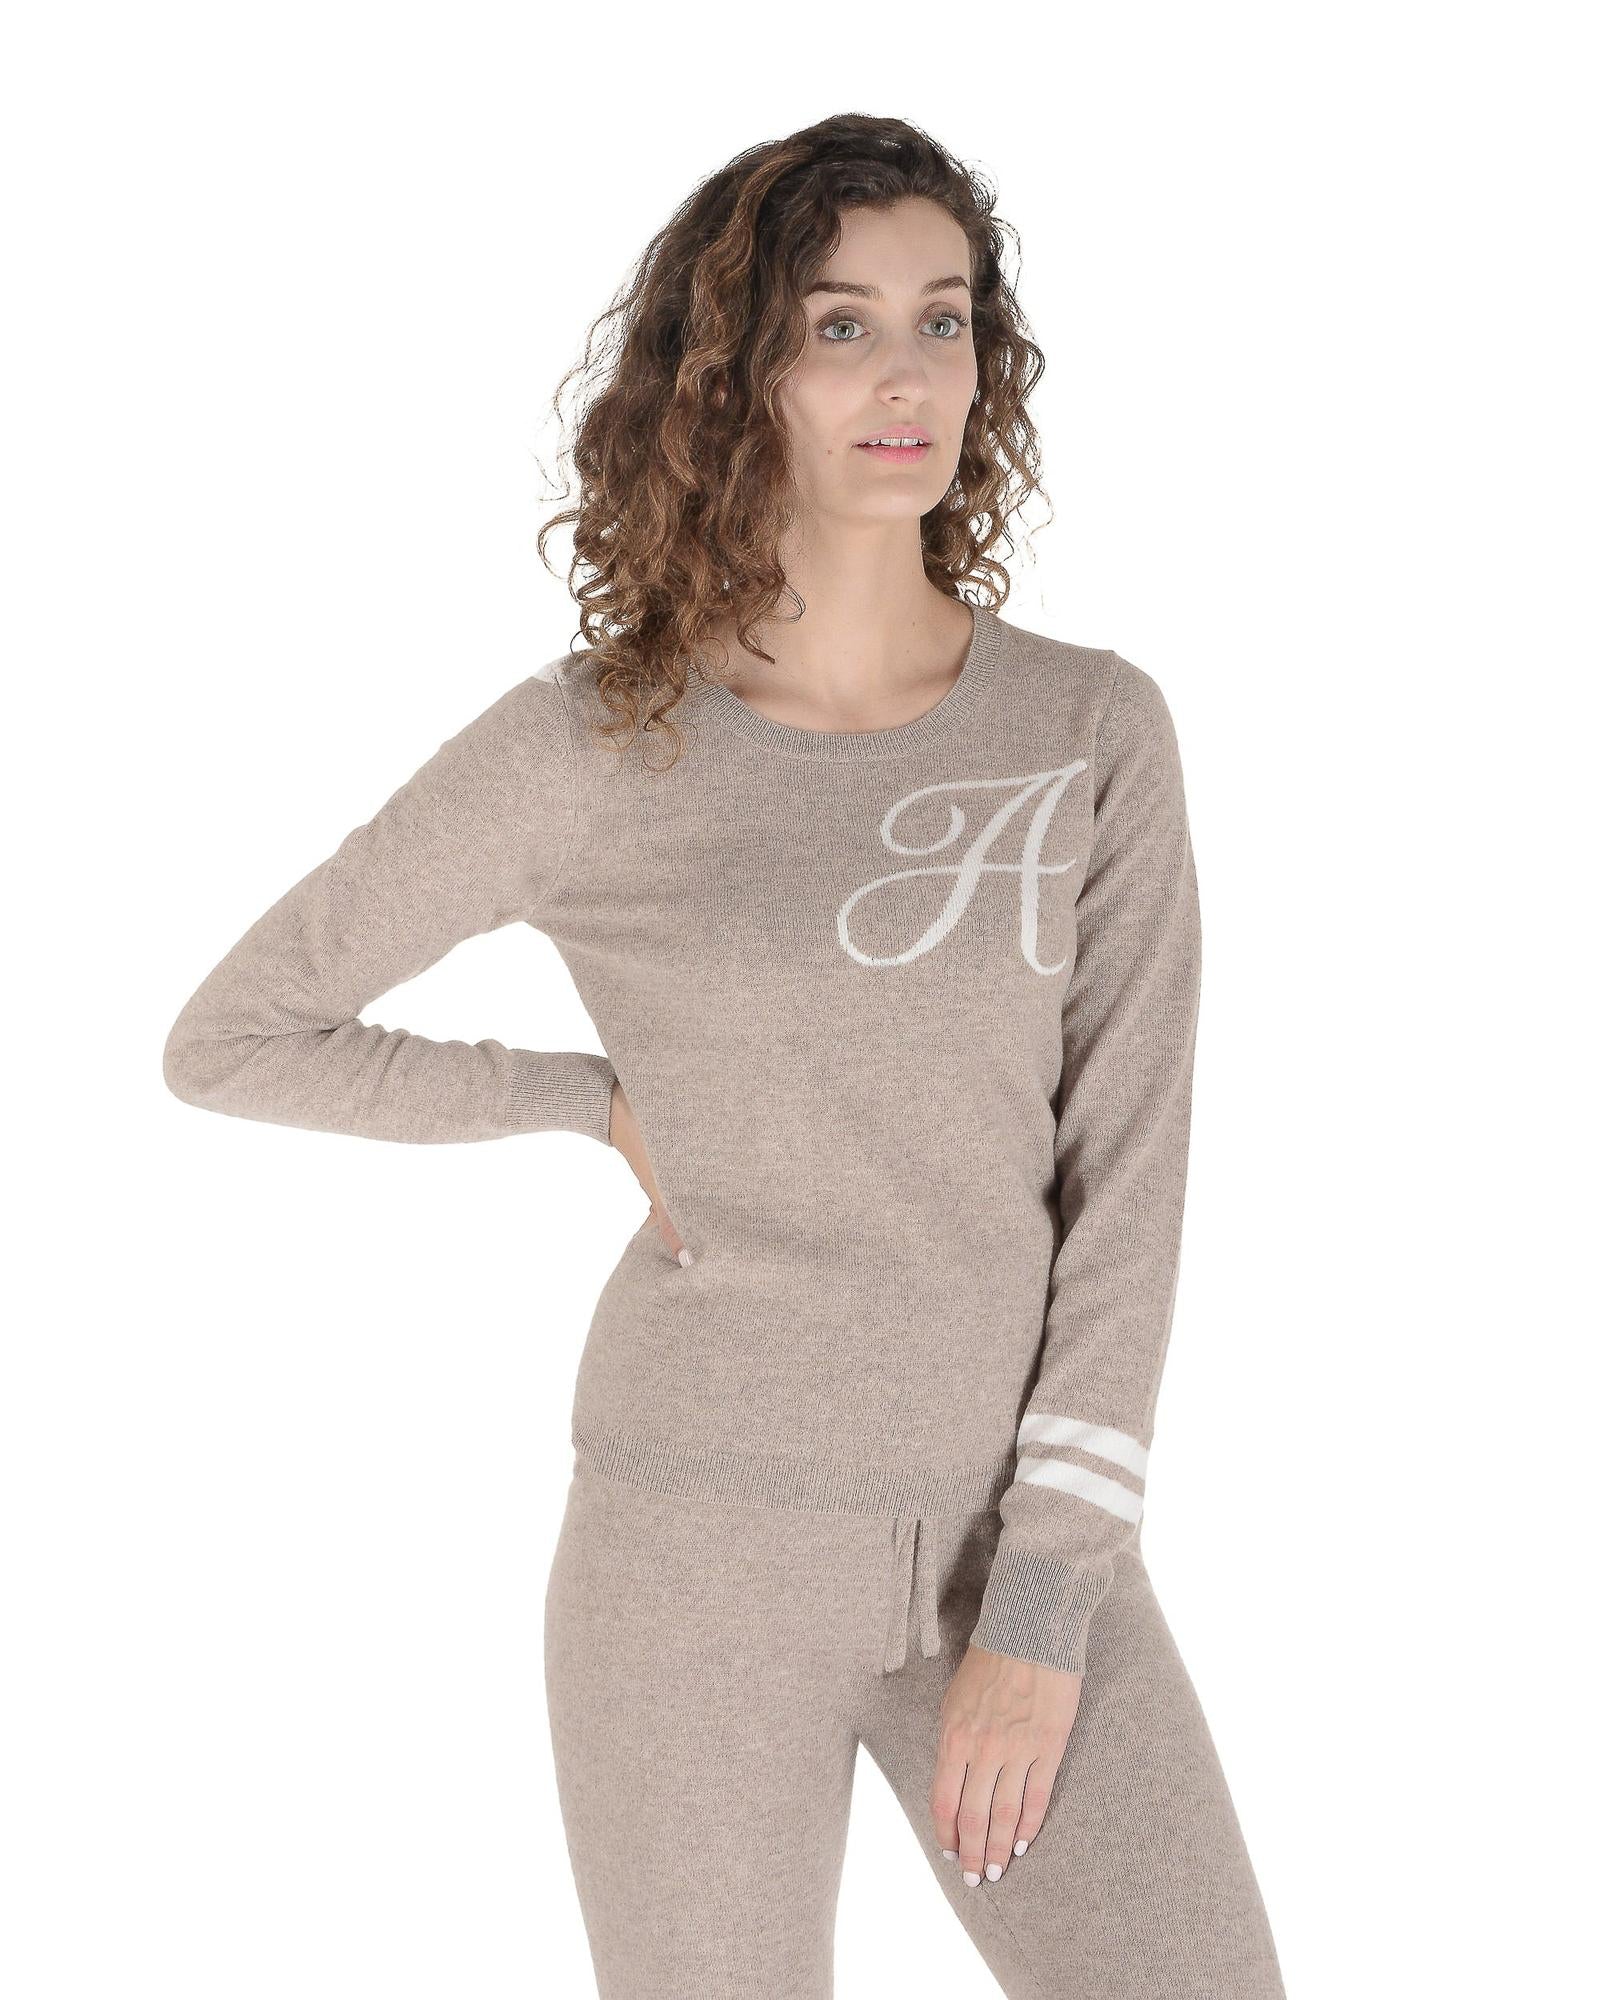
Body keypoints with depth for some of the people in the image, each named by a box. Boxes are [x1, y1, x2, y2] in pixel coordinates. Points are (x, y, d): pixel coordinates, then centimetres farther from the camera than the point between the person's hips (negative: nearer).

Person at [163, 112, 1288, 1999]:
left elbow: (1126, 1175, -4)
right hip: (708, 1539, -2)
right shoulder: (589, 746, -6)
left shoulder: (1094, 730, -1)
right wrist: (607, 1102, -1)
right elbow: (230, 1038, 2)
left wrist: (1047, 1607, -9)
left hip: (1016, 1532, 2)